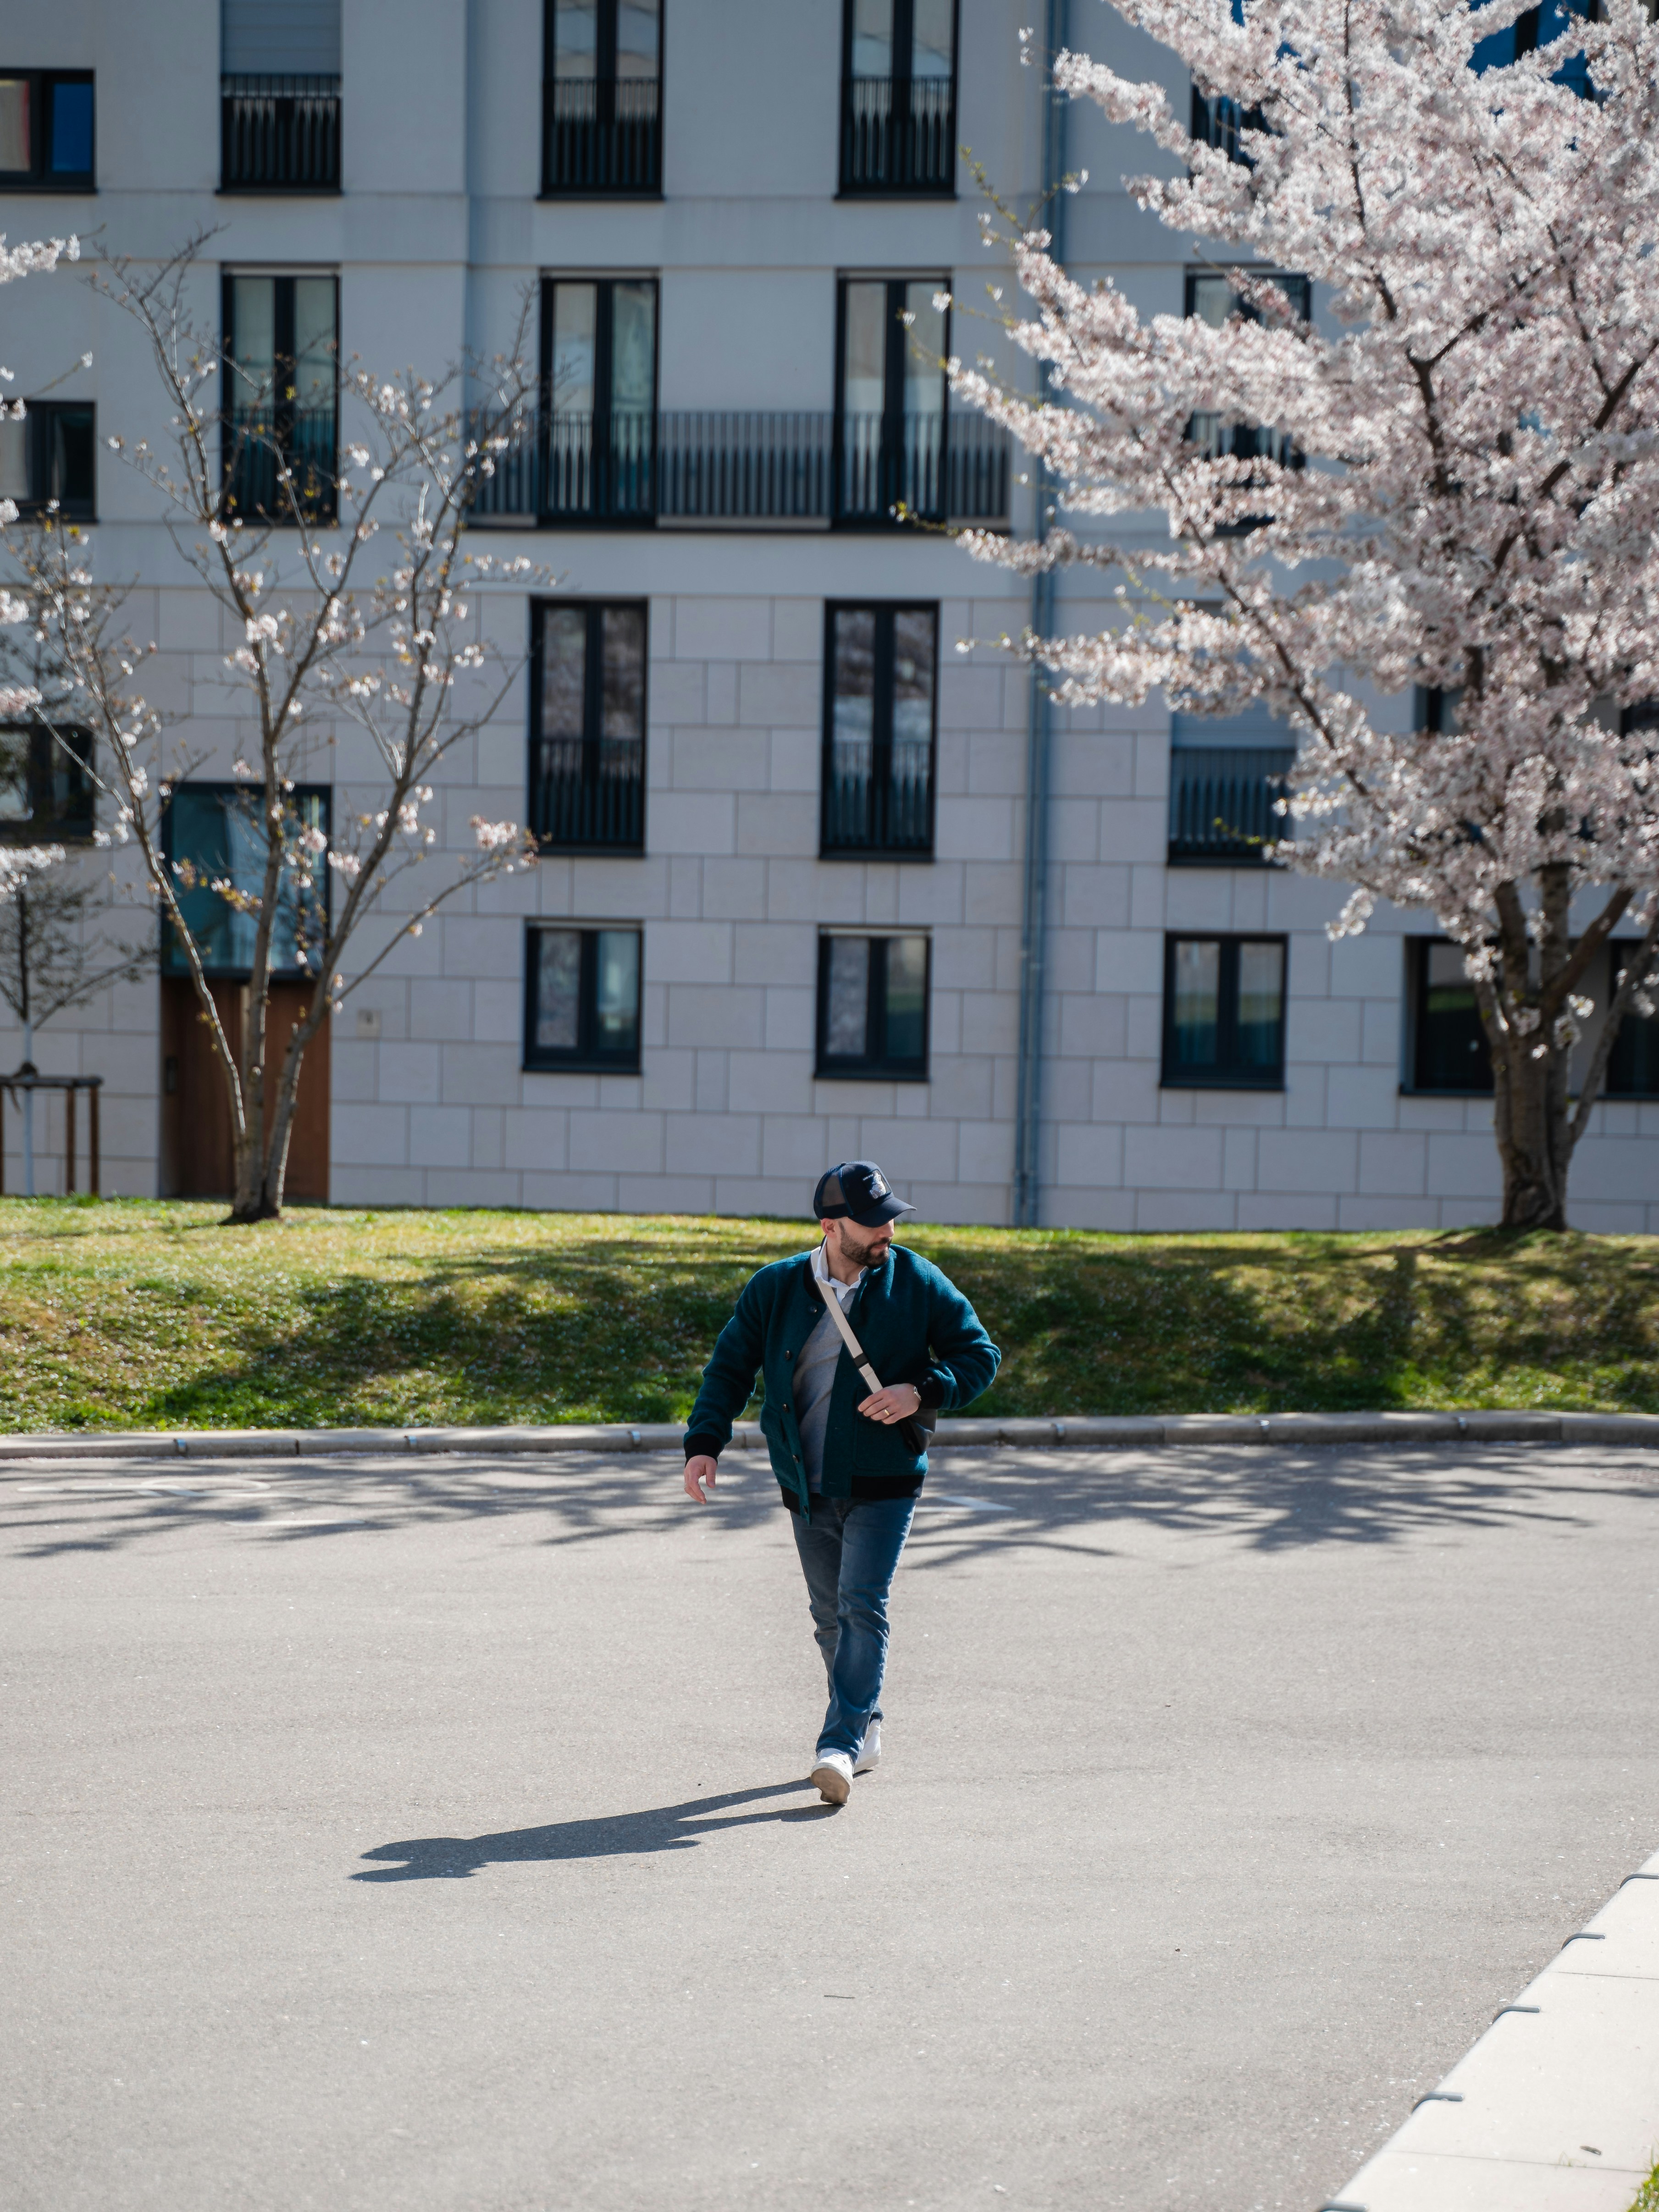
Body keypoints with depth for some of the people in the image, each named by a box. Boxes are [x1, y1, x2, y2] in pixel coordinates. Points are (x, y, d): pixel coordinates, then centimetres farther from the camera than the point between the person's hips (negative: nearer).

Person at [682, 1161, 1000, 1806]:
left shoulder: (916, 1282, -4)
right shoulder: (775, 1288, -1)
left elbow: (980, 1353, 2)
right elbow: (730, 1366, 6)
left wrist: (922, 1391, -17)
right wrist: (704, 1444, -8)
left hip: (884, 1483, -3)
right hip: (807, 1487, 3)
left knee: (863, 1605, -16)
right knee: (831, 1616, 11)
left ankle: (840, 1744, -21)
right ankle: (865, 1726, 29)